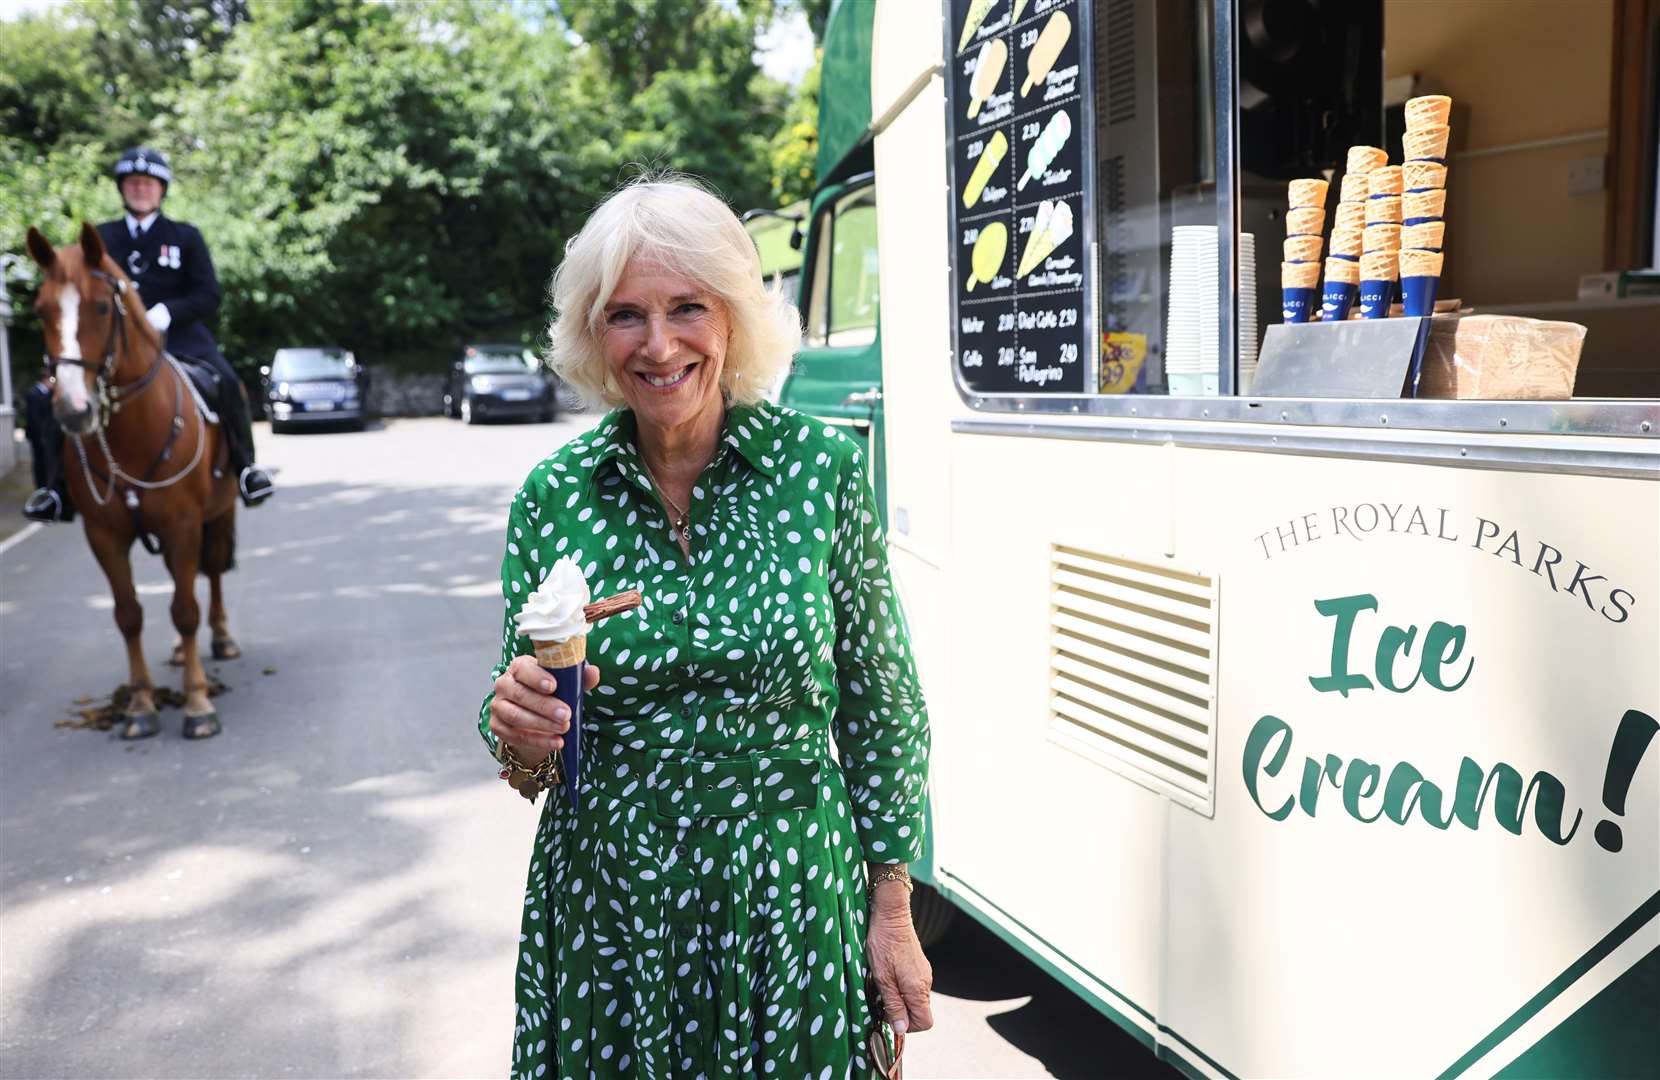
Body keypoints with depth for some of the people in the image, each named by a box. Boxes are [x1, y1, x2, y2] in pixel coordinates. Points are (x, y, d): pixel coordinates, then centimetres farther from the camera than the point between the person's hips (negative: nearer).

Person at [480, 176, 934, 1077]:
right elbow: (519, 734, 4)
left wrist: (893, 912, -2)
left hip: (790, 899, -1)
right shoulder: (554, 495, -6)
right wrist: (518, 734, -19)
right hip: (603, 905, 2)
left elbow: (883, 704, -3)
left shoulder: (823, 469, -10)